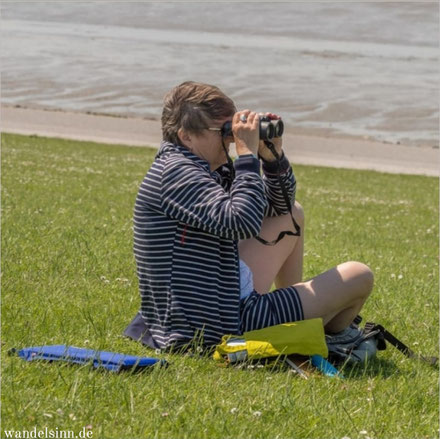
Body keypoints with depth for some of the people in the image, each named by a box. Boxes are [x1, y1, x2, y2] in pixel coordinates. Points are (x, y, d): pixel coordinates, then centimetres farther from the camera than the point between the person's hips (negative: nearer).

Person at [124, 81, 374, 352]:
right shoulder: (176, 172, -20)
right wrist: (247, 153, -24)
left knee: (293, 214, 27)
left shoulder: (209, 169, 11)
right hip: (219, 327, -11)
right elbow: (243, 222, -33)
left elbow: (279, 205, 19)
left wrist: (273, 156, 1)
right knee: (359, 277, 0)